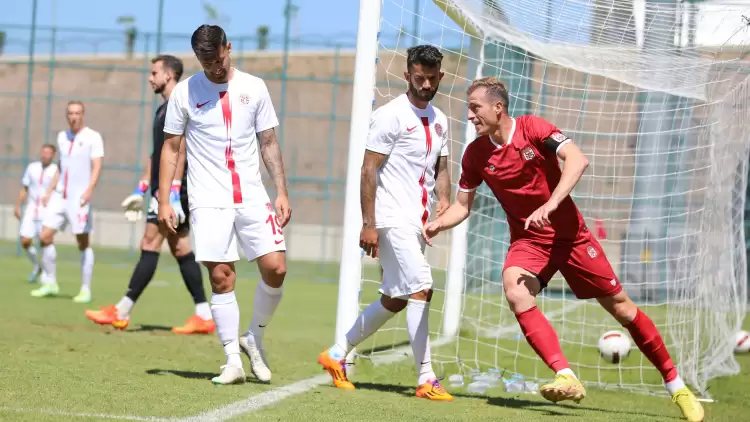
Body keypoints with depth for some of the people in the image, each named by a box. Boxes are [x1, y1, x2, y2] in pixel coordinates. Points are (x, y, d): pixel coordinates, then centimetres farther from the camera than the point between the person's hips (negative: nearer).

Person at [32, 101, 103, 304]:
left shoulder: (93, 137, -5)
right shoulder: (62, 137, 13)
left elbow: (97, 167, -14)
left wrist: (89, 189, -28)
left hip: (79, 198, -6)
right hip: (59, 195, 6)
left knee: (83, 243, -3)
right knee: (45, 237, -1)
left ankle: (86, 290, 4)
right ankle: (50, 283, 10)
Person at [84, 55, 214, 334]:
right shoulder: (164, 109, 20)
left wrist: (173, 192, -25)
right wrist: (141, 190, 23)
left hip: (173, 189, -10)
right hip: (162, 189, 10)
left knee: (150, 246, -10)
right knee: (180, 249, 7)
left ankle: (122, 312, -10)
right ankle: (204, 316, 6)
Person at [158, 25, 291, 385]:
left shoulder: (254, 88, 6)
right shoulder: (185, 92, 2)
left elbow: (269, 143, 11)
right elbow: (170, 148, 6)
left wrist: (281, 191, 3)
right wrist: (163, 201, -1)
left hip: (252, 197, 2)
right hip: (209, 202, -2)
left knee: (275, 268, -8)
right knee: (221, 277, -6)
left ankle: (254, 339, 14)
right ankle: (233, 360, 1)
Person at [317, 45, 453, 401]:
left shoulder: (439, 120, 14)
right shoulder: (391, 115, -9)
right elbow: (369, 169, -12)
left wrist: (444, 199, 0)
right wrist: (368, 224, -17)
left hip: (417, 222, 8)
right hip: (393, 220, -8)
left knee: (393, 300, 12)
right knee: (421, 289, -14)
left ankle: (336, 355, 26)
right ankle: (425, 379, -11)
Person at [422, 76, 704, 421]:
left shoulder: (533, 128, -15)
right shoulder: (475, 154, -3)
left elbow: (577, 159, -28)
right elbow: (462, 205, 7)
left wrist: (551, 204, -40)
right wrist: (437, 224, -14)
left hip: (570, 235, -2)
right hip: (527, 240, 2)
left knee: (621, 307, 2)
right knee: (516, 293, -30)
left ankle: (676, 386, 17)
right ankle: (566, 378, -33)